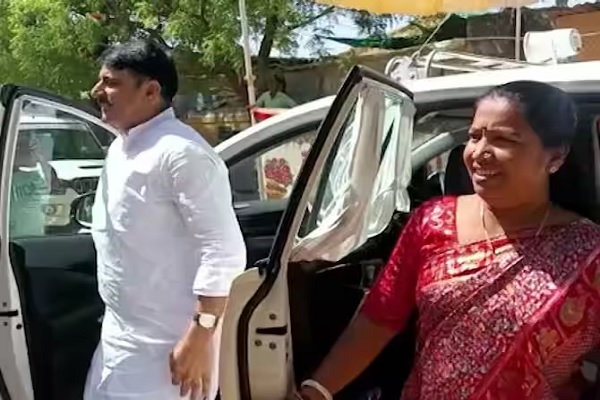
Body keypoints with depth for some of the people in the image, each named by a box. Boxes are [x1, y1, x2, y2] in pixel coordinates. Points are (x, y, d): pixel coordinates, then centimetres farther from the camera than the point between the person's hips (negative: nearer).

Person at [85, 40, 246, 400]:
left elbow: (223, 249, -23)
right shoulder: (120, 148, 11)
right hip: (120, 338, 9)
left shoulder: (181, 152, -19)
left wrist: (201, 336, -25)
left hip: (166, 346, -9)